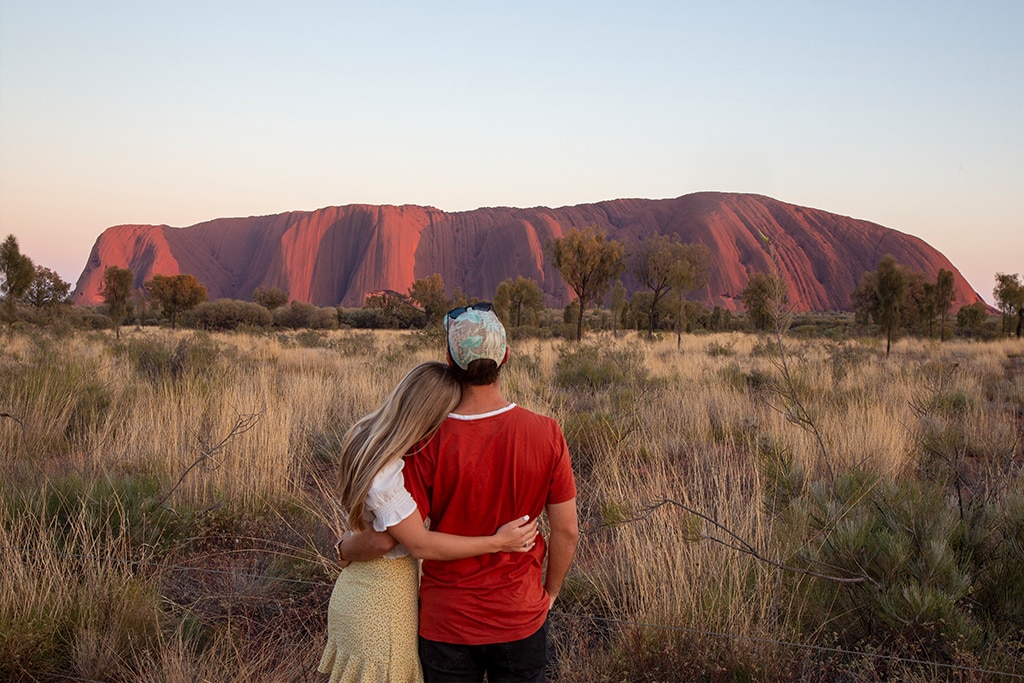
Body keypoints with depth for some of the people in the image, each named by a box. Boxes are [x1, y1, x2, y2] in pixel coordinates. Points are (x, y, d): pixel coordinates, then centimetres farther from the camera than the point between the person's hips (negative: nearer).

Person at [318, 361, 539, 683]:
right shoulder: (385, 476, -33)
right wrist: (497, 542, -21)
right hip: (381, 601, -8)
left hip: (359, 585, 8)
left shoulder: (363, 435, -6)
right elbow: (421, 544, -23)